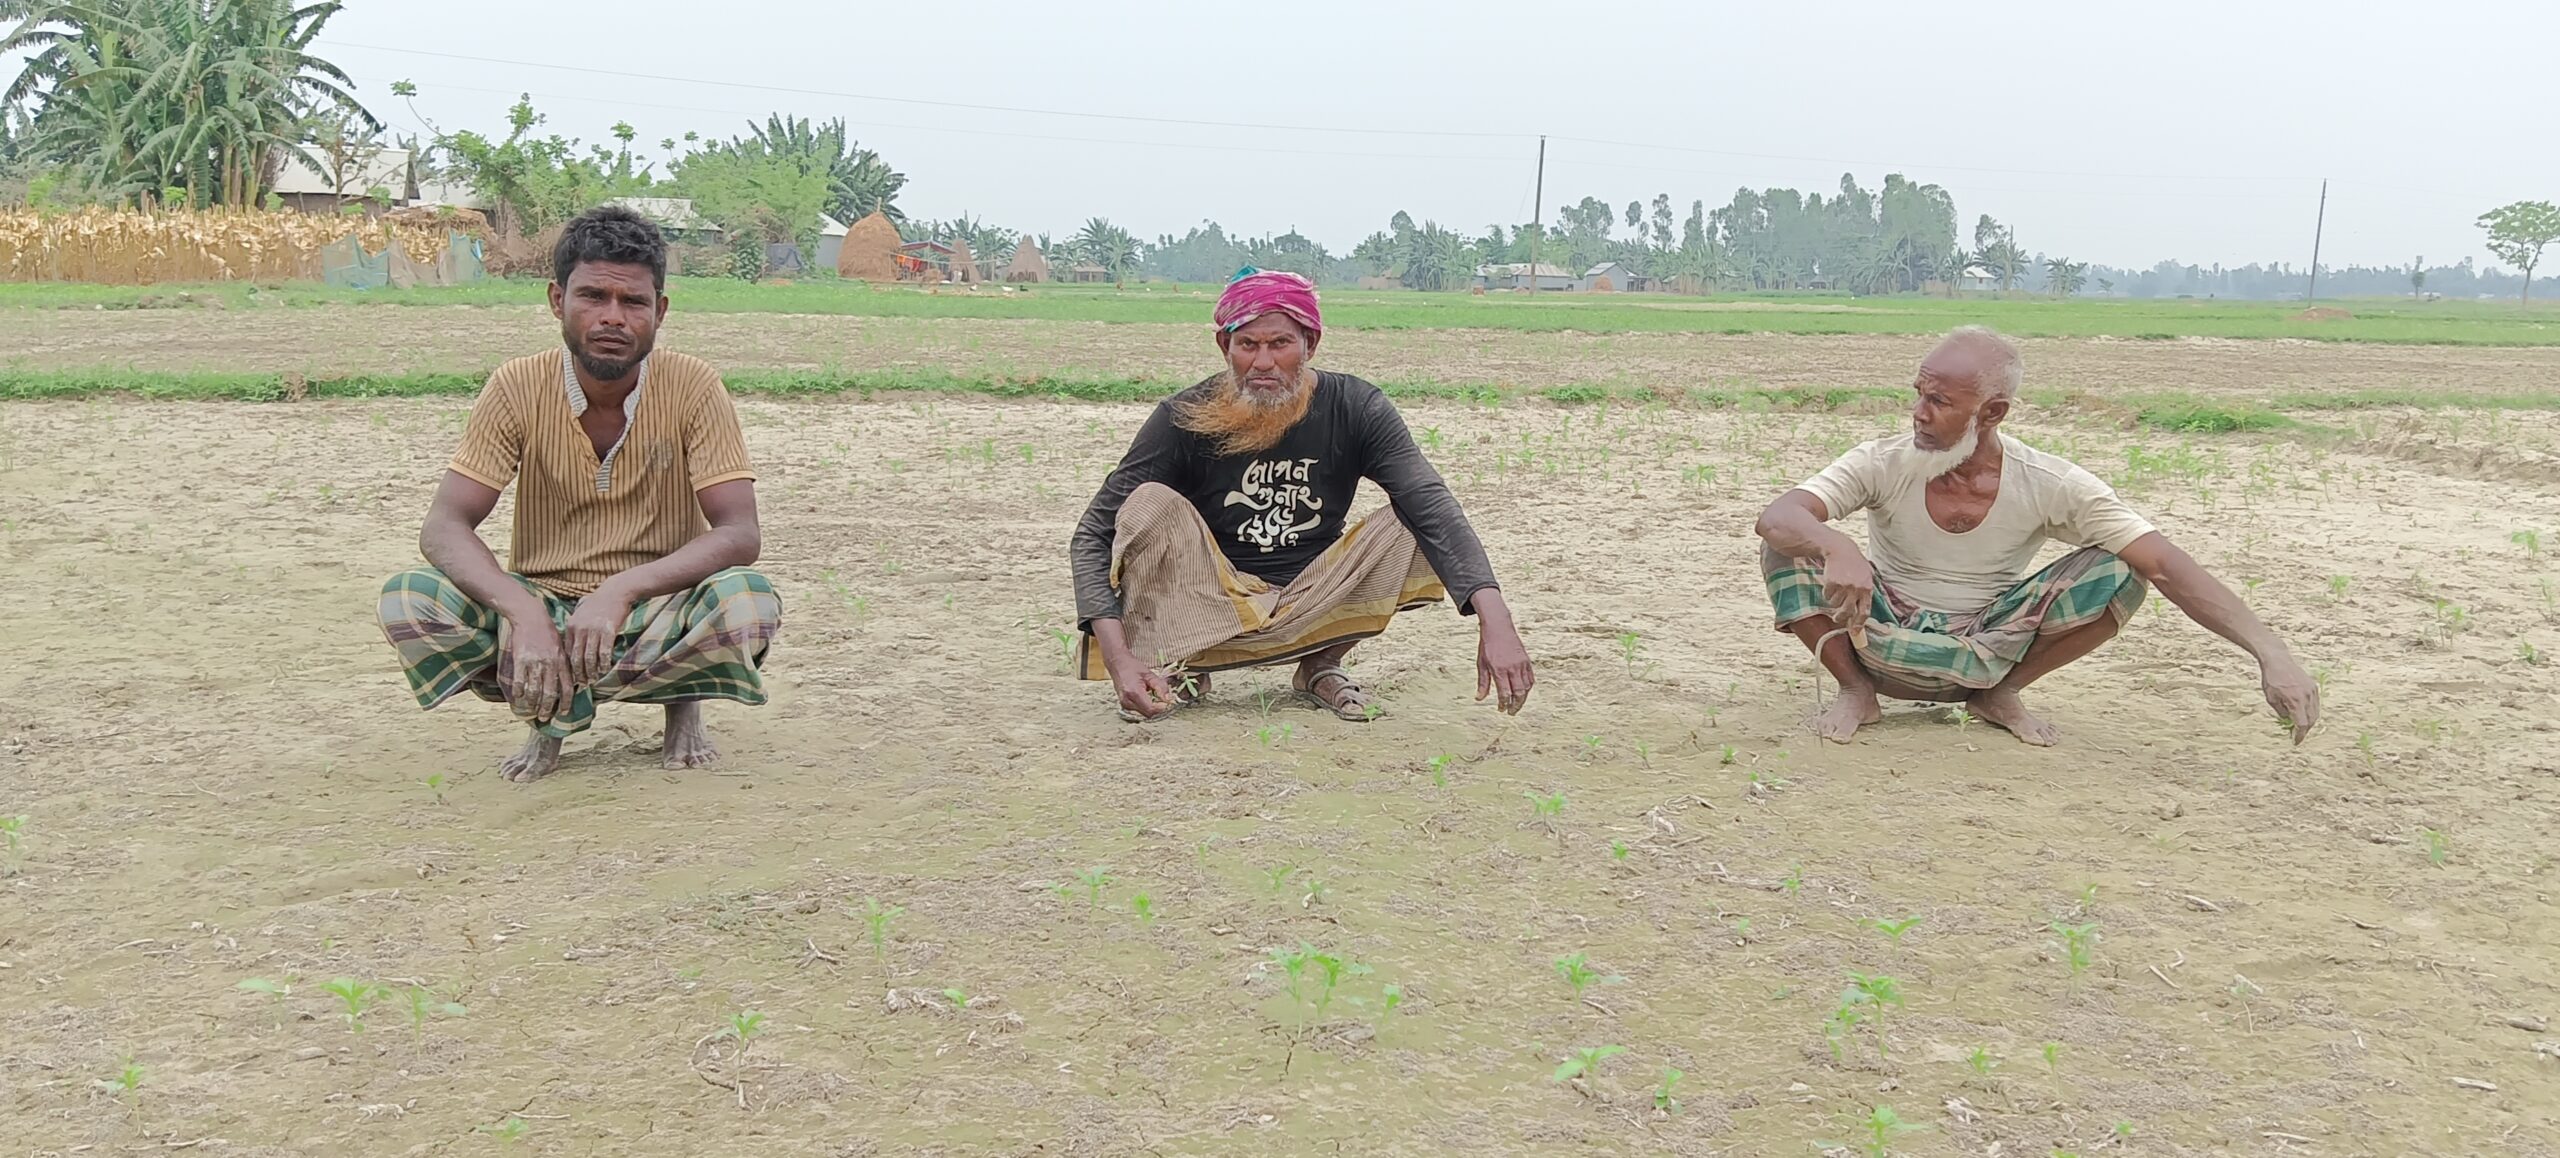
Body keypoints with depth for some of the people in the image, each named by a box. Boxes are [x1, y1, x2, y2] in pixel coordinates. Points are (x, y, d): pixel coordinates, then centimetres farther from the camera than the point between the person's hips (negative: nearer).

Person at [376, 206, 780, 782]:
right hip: (543, 607, 2)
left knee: (750, 601, -34)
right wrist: (525, 616, -34)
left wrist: (622, 590, -34)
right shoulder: (518, 388, -9)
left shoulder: (693, 388, -12)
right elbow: (444, 528, -14)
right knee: (407, 601, -25)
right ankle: (550, 720, -4)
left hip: (657, 611, -2)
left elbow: (740, 534, -18)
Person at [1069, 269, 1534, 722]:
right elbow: (1093, 536, -15)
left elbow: (1435, 508, -23)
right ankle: (1173, 666, -4)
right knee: (1150, 505, -26)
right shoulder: (1184, 419, -15)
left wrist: (1494, 620, -40)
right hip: (1206, 611, -1)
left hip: (1311, 607, 2)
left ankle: (1321, 666, 1)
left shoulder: (1355, 409, -12)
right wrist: (1118, 657, -32)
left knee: (1419, 529, -19)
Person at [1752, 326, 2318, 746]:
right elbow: (1775, 517, -31)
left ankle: (2000, 694, 0)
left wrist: (2271, 654, -34)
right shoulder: (1884, 465, -18)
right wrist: (1837, 548, -54)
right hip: (1887, 643, -1)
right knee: (1787, 548, -26)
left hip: (1983, 657, 1)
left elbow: (2168, 565, -22)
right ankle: (1856, 690, -3)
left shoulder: (2051, 487, -17)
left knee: (2119, 572, -21)